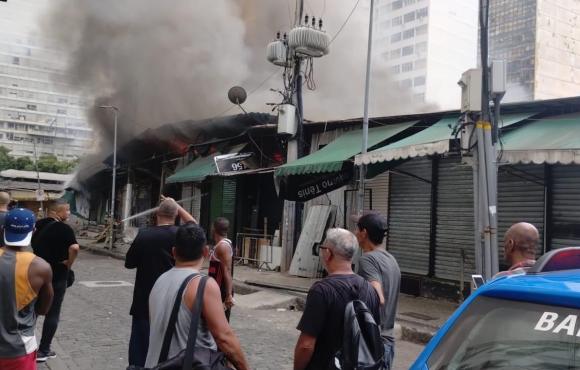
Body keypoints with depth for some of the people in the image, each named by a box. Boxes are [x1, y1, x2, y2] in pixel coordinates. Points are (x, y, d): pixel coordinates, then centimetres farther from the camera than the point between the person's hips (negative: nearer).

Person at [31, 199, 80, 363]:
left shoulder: (39, 225, 4)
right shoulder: (64, 228, -17)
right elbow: (74, 248, -31)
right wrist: (69, 263, -16)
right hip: (57, 275, -6)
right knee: (53, 313, 5)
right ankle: (43, 350, 8)